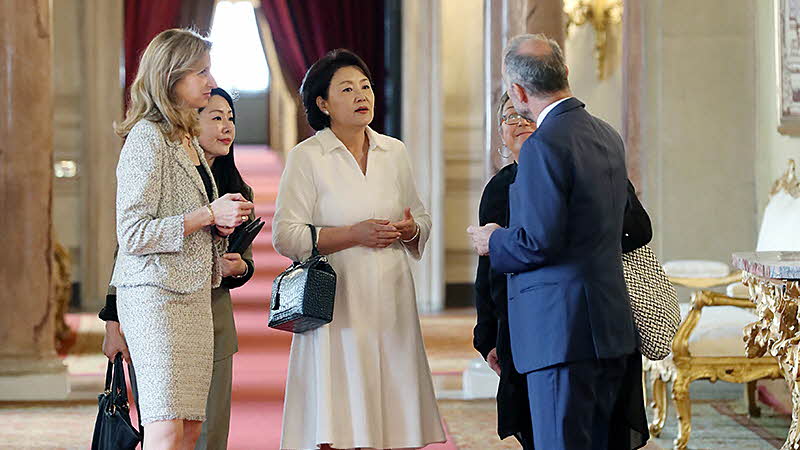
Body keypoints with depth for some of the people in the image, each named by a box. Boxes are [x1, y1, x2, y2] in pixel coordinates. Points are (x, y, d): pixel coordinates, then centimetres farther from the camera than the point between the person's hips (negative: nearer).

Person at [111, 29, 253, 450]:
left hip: (194, 295, 9)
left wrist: (221, 223, 8)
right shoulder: (147, 138, -10)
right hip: (156, 294, -9)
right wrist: (208, 215, -15)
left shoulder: (188, 139, 18)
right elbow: (132, 235, -16)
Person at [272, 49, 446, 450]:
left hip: (391, 302, 4)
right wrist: (354, 234, -14)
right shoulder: (305, 157, -1)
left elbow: (422, 219, 21)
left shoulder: (394, 153, 13)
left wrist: (411, 230, -2)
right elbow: (285, 236, -7)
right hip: (338, 307, -4)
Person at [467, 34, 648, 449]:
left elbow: (540, 241, -20)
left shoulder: (544, 145, -15)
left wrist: (494, 241, 0)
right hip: (611, 322, 9)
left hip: (562, 328, -9)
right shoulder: (607, 135, 13)